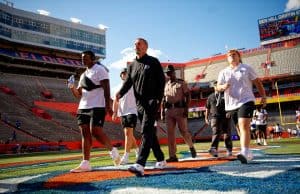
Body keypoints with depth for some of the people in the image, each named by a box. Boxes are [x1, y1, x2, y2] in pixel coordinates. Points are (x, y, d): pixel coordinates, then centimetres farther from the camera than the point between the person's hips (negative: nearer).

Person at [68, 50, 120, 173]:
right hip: (83, 107, 8)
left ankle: (113, 150, 8)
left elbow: (106, 88, -12)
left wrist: (108, 105, -21)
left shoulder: (99, 70, -3)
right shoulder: (83, 74, 21)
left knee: (95, 131, -15)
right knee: (85, 134, 2)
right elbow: (78, 95, 20)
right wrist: (72, 87, 1)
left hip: (97, 107, -8)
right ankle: (85, 164, 3)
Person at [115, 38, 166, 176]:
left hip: (152, 101, -6)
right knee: (150, 133, 11)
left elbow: (161, 80, -2)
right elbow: (128, 82, 8)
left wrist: (158, 99, -13)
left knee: (146, 131, -16)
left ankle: (140, 165, -24)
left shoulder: (153, 62, 3)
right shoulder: (132, 65, 17)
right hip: (139, 103, 6)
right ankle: (161, 160, 24)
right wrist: (120, 93, -12)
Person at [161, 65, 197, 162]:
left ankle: (191, 147, 22)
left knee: (183, 130, -6)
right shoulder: (165, 85, 19)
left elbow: (187, 96, 0)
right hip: (168, 110, 4)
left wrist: (186, 109, -12)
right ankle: (172, 156, 3)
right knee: (170, 133, -1)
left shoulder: (182, 83, 6)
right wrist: (162, 112, 9)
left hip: (180, 109, -4)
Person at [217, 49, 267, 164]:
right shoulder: (223, 72, 12)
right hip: (231, 105, 4)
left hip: (245, 101, -4)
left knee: (244, 126, -22)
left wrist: (263, 96, 1)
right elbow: (218, 87, 5)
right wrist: (223, 86, -19)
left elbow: (257, 82, 8)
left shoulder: (247, 68, 6)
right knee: (241, 128, 11)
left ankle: (245, 153, -31)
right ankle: (248, 154, 24)